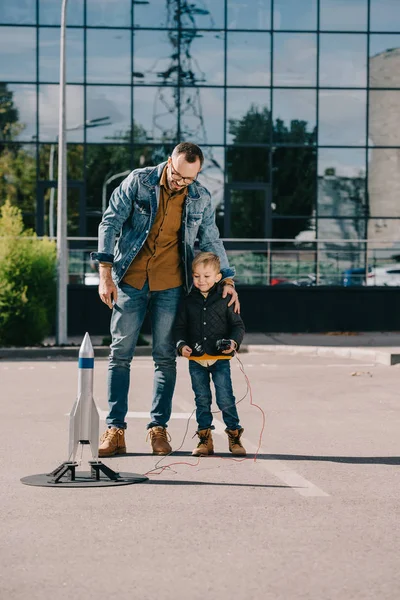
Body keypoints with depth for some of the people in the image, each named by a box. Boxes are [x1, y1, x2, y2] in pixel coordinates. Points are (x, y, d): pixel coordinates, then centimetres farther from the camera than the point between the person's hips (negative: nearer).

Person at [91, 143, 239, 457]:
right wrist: (105, 274, -10)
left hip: (170, 286, 1)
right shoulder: (138, 181, -7)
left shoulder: (201, 198, 0)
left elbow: (212, 241, 13)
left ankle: (158, 427, 10)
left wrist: (227, 280, 6)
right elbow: (110, 223, -5)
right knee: (120, 354, -1)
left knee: (166, 357, 2)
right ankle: (115, 428, 2)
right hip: (130, 281, -1)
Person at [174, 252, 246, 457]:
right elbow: (180, 327, 10)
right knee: (202, 400, 8)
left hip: (220, 359, -2)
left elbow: (238, 325, 5)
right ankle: (205, 439, 15)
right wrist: (181, 345, -7)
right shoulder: (188, 302, 5)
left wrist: (234, 342, -13)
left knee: (226, 399, -4)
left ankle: (234, 436, 8)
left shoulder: (225, 300, 0)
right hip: (196, 360, 2)